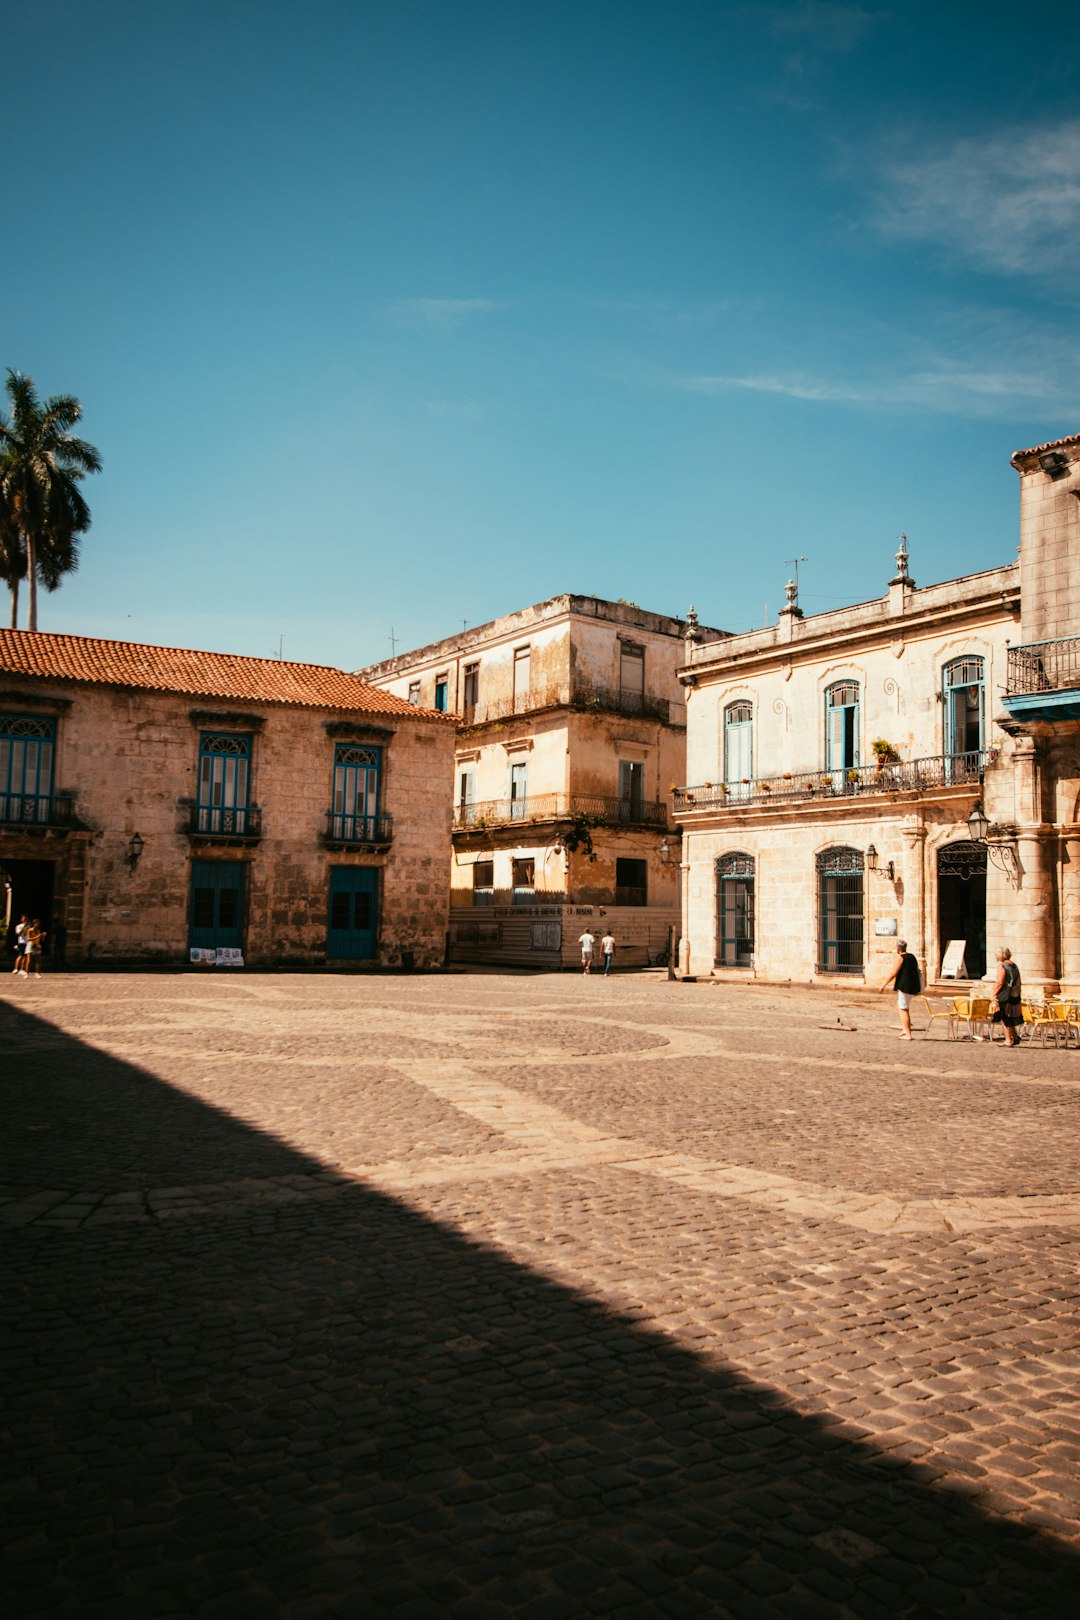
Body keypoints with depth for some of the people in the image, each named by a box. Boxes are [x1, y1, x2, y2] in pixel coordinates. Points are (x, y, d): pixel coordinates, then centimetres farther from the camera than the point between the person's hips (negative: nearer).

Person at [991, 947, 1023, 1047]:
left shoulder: (1002, 966, -13)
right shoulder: (1014, 966, 11)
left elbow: (1000, 983, -18)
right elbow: (1019, 982, 15)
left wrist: (994, 993, -10)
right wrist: (1017, 993, 21)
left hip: (1005, 996, -7)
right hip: (1015, 996, 7)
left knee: (1005, 1018, 1)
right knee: (1012, 1017, 18)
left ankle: (1008, 1040, 4)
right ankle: (1015, 1037, 18)